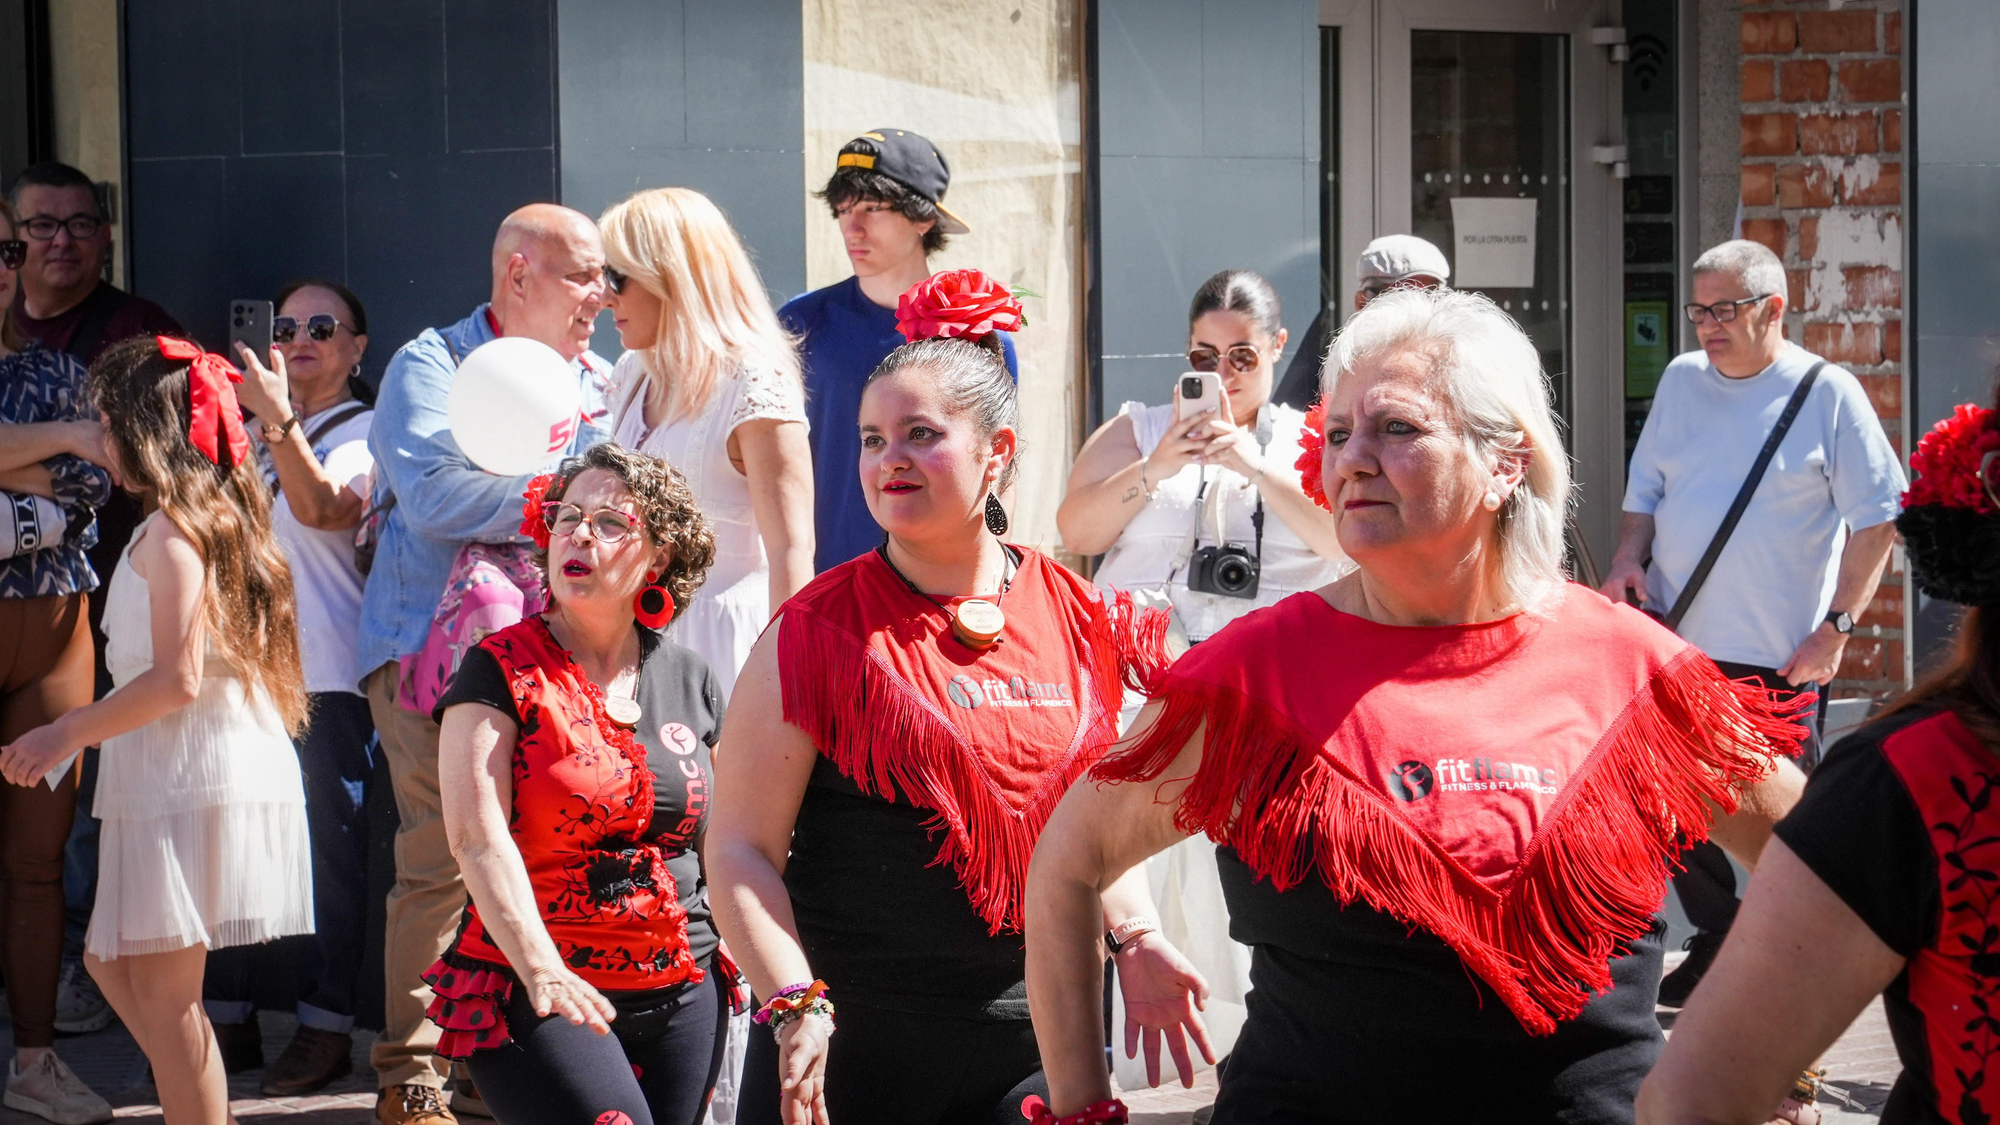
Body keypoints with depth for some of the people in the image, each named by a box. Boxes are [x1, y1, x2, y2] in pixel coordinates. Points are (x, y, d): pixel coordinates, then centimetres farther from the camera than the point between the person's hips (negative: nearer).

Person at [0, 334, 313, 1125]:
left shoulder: (171, 531, -12)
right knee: (113, 962, 16)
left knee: (161, 989, -3)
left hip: (190, 783, -9)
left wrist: (68, 734, -10)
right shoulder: (224, 517, 15)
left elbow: (177, 678, -20)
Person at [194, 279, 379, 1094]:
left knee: (330, 850, -2)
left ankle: (327, 1027, 6)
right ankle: (229, 1018, 17)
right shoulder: (255, 434, 18)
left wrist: (279, 420, -34)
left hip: (326, 676, -7)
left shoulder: (364, 432, -3)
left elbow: (320, 506, -22)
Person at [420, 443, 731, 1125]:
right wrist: (541, 968, -27)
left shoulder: (689, 680, 10)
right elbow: (478, 835, -15)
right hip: (536, 996, -5)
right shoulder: (502, 671, -4)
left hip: (683, 997, 5)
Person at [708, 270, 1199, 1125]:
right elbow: (742, 846, -8)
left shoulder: (1073, 620, 5)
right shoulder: (821, 631, -6)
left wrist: (1138, 939, 2)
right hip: (855, 1040, -3)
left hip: (1036, 1036, 3)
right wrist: (796, 1006, -19)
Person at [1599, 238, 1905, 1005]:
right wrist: (1628, 561, -2)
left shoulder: (1828, 394, -5)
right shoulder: (1681, 380, 8)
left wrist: (1837, 625, -12)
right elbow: (1645, 489, 16)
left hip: (1781, 655, -4)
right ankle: (1717, 937, 29)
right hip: (1677, 643, 5)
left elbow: (1875, 520, -5)